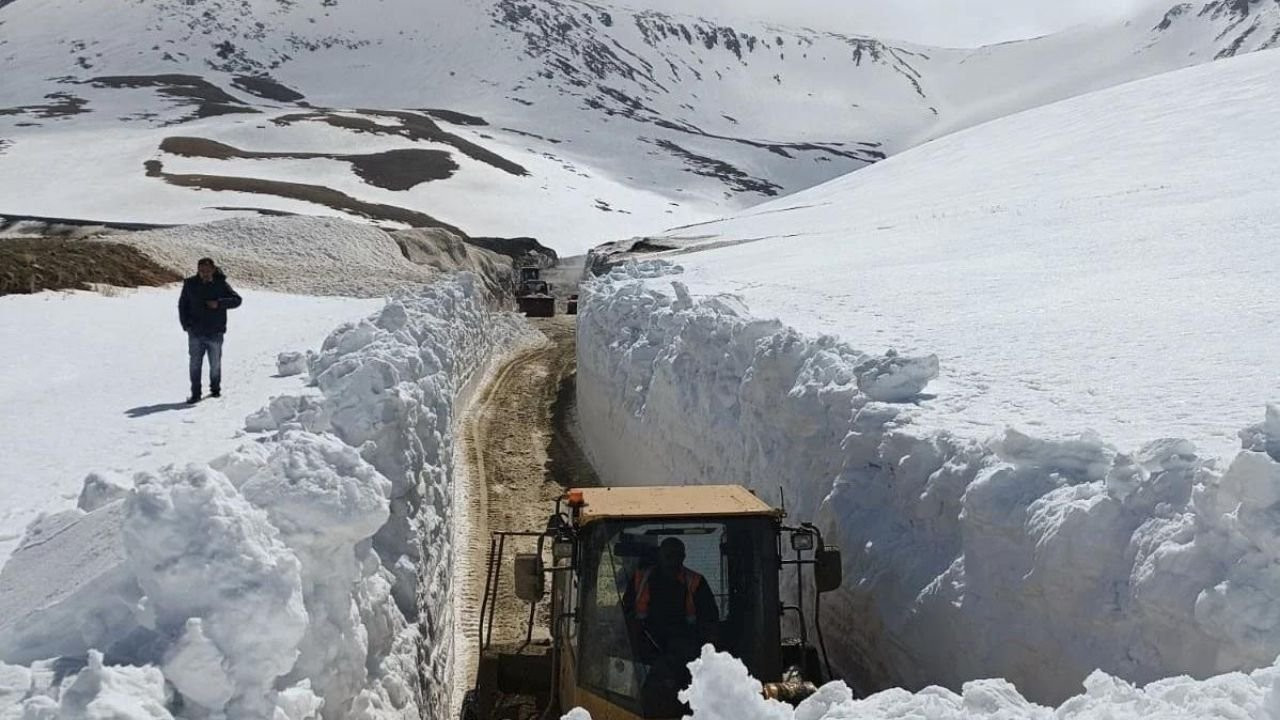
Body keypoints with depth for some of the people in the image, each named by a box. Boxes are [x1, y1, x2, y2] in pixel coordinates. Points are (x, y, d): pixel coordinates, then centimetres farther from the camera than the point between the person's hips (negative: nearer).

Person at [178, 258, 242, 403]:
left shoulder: (221, 284, -3)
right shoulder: (190, 284, 1)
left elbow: (237, 300, -6)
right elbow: (182, 305, 12)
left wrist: (219, 303, -21)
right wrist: (186, 324, 2)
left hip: (215, 333, -1)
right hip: (195, 333, 1)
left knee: (215, 364, 9)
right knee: (195, 364, -2)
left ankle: (215, 389, 28)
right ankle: (195, 394, 4)